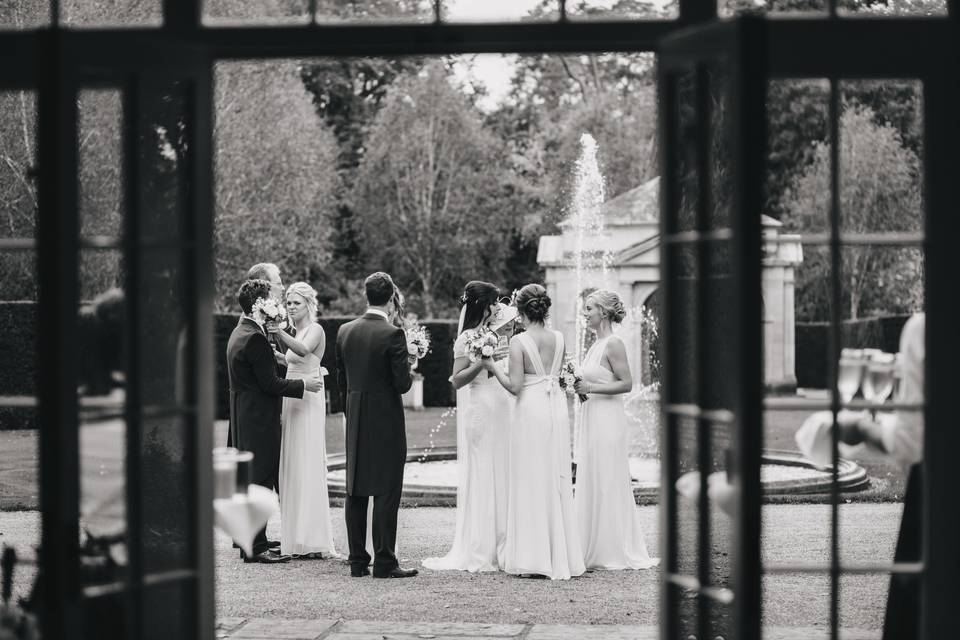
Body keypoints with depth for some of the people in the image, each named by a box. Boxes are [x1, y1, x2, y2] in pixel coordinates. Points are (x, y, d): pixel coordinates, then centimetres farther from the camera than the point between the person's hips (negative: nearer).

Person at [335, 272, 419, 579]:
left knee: (355, 491, 10)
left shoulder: (345, 331, 4)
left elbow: (341, 379, 10)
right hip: (386, 420, -6)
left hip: (355, 424, 6)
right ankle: (384, 562, -2)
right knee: (386, 492, -2)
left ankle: (357, 561, 13)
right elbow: (402, 383, -15)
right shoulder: (392, 334, -14)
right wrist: (408, 367, 6)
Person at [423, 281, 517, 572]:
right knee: (480, 475, -4)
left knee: (500, 477, 6)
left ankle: (498, 546, 11)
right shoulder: (467, 338, -9)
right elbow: (457, 380, -13)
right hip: (480, 409, -8)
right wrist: (483, 360, -23)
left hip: (500, 410, 8)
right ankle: (478, 552, 1)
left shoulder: (490, 335, 13)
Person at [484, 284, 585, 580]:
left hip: (531, 409, -5)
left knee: (531, 481, 1)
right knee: (558, 480, 11)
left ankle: (533, 558, 2)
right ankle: (561, 556, 14)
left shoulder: (519, 341, -11)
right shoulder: (559, 338, 3)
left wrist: (493, 367, 0)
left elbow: (515, 386, -13)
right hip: (557, 408, 5)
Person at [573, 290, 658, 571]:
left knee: (609, 484, -4)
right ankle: (595, 550, 14)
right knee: (590, 483, 9)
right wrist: (577, 384, 5)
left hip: (608, 419, -9)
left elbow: (626, 383, -16)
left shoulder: (613, 344, -11)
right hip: (591, 418, 9)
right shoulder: (595, 345, 15)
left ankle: (619, 552, 4)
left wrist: (590, 388, -16)